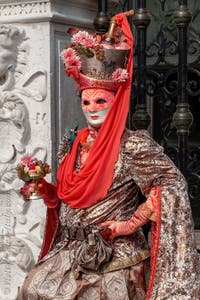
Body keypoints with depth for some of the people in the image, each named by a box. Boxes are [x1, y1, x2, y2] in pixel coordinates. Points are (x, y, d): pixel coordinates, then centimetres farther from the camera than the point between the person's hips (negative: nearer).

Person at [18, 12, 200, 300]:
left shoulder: (132, 144, -11)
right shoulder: (73, 144, 8)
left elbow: (173, 185, -15)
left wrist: (132, 223, -16)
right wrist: (44, 188, -3)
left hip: (115, 258, -5)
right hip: (72, 253, 6)